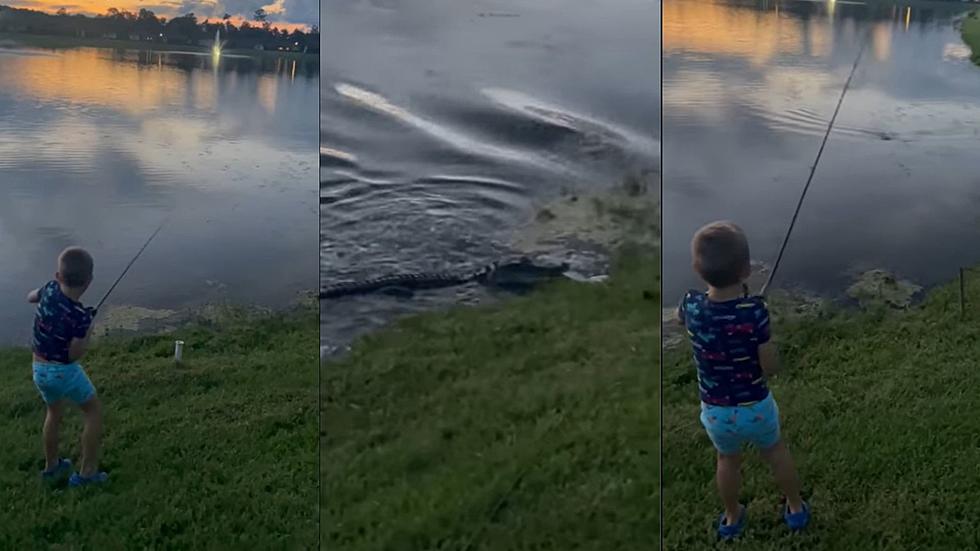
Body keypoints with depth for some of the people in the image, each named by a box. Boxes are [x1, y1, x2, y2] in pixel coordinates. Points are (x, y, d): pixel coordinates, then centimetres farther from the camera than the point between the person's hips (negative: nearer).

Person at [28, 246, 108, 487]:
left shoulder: (50, 289, -10)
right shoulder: (80, 315, -26)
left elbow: (30, 297, 15)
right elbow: (74, 354, -19)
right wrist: (88, 333, -4)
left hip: (39, 369, 7)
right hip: (64, 371, -7)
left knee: (54, 413, 28)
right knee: (94, 411, 12)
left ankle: (51, 466, 43)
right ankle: (87, 472, 13)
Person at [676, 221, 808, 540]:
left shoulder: (692, 306, -20)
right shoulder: (755, 311, -28)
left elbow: (679, 318, 8)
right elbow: (771, 368, -17)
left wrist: (712, 281, 4)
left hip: (715, 412, 2)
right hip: (756, 407, -2)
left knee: (728, 460, 29)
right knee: (776, 452, 28)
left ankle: (732, 518, 49)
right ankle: (795, 508, 49)